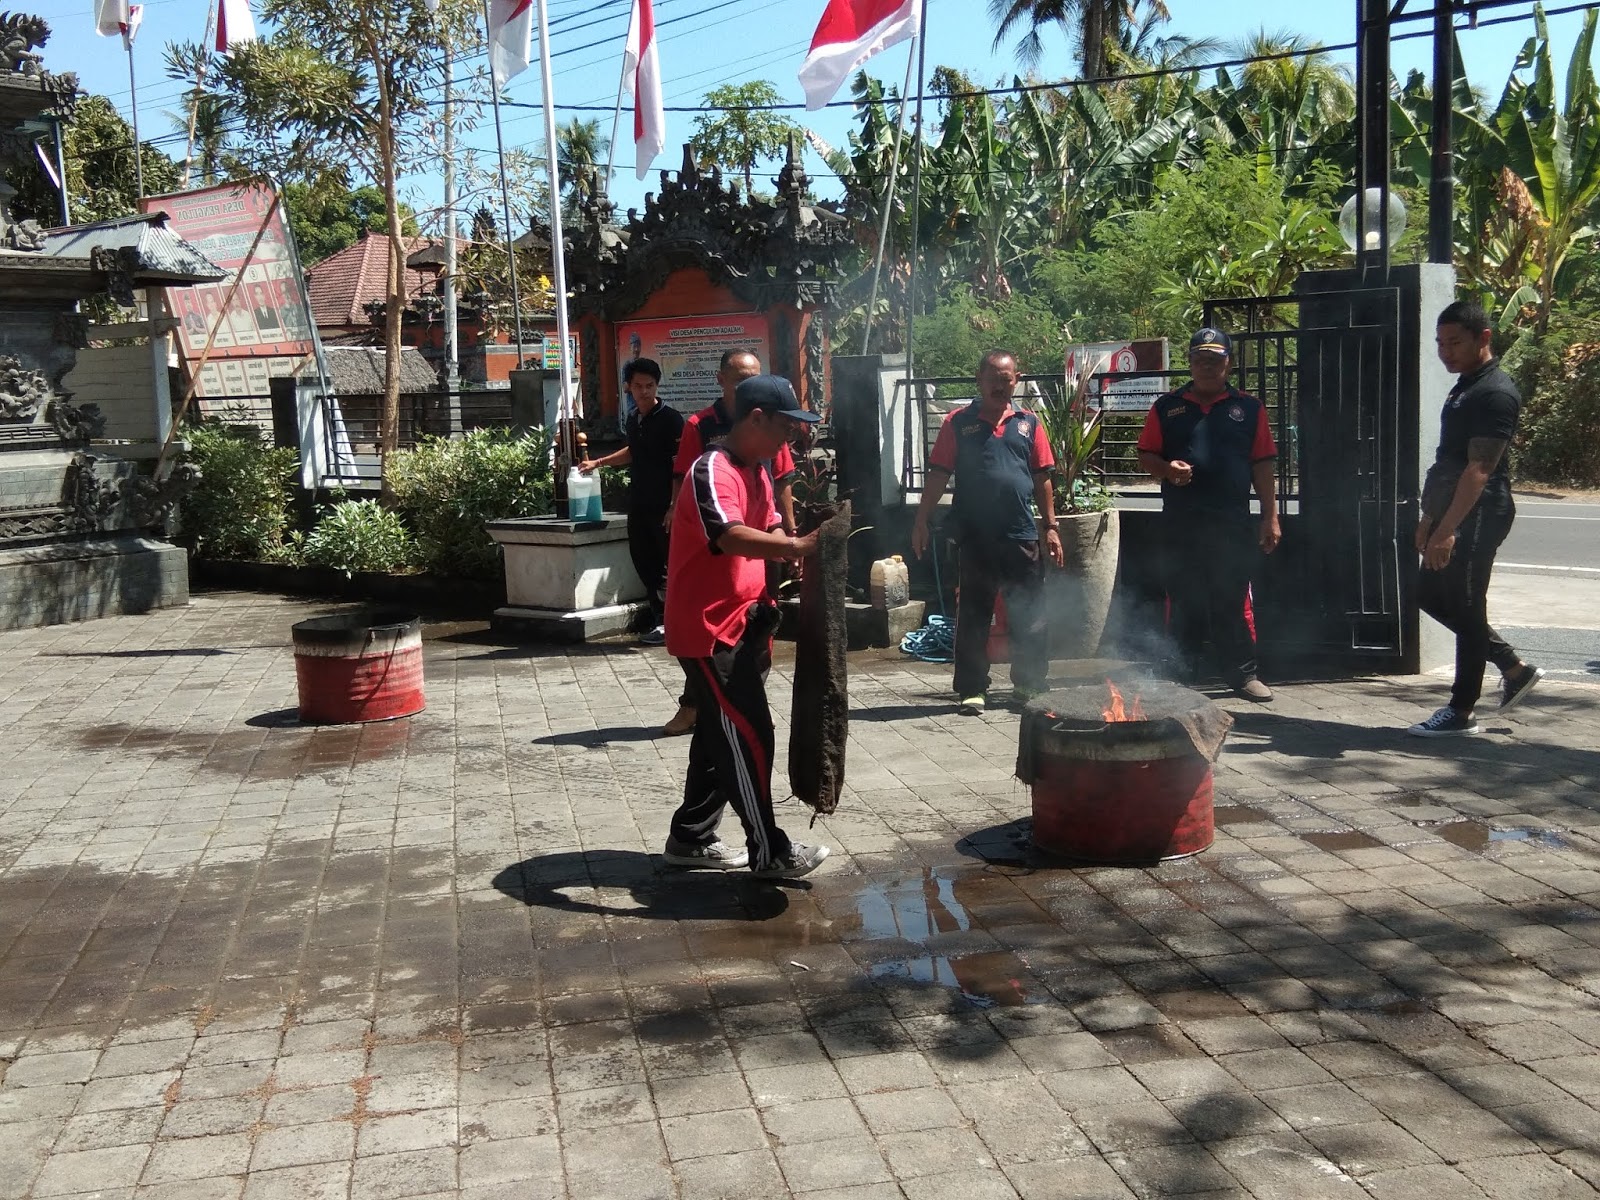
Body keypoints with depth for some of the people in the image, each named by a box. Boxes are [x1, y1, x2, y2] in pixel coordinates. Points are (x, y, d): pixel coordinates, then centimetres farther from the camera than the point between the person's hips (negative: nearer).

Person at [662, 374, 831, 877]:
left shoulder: (757, 472, 12)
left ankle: (690, 838, 26)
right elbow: (734, 538, -35)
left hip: (741, 623, 10)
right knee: (747, 735, -6)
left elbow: (770, 532, 14)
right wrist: (800, 545, -42)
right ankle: (768, 852, 4)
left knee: (721, 733, 15)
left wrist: (805, 553, -7)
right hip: (709, 628, -10)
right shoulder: (711, 472, -20)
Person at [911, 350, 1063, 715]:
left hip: (1022, 535, 2)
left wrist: (1050, 527, 7)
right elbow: (938, 475, 1)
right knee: (973, 616, 4)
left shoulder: (1028, 423, 10)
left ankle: (1028, 684, 19)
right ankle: (972, 689, 11)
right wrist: (921, 521, -4)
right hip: (974, 537, -2)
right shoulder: (959, 422, 3)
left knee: (1029, 616, 7)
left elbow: (1042, 479, 11)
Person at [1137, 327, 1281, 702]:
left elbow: (1263, 465, 6)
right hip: (1181, 524, 1)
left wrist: (1270, 518, 1)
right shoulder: (1167, 408, 9)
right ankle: (1182, 674, 16)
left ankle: (1243, 674, 11)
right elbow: (1146, 456, 9)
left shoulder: (1248, 408, 8)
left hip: (1232, 523, -1)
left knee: (1233, 602, 2)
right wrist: (1167, 469, -14)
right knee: (1184, 602, 7)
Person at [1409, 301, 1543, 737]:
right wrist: (1430, 517, 20)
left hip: (1477, 518, -10)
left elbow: (1479, 470, -24)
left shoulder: (1495, 394, -16)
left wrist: (1447, 529, -28)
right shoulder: (1465, 387, 15)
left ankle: (1461, 712, 8)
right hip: (1452, 515, 10)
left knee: (1465, 608, -3)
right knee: (1431, 595, 15)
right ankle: (1514, 668, 25)